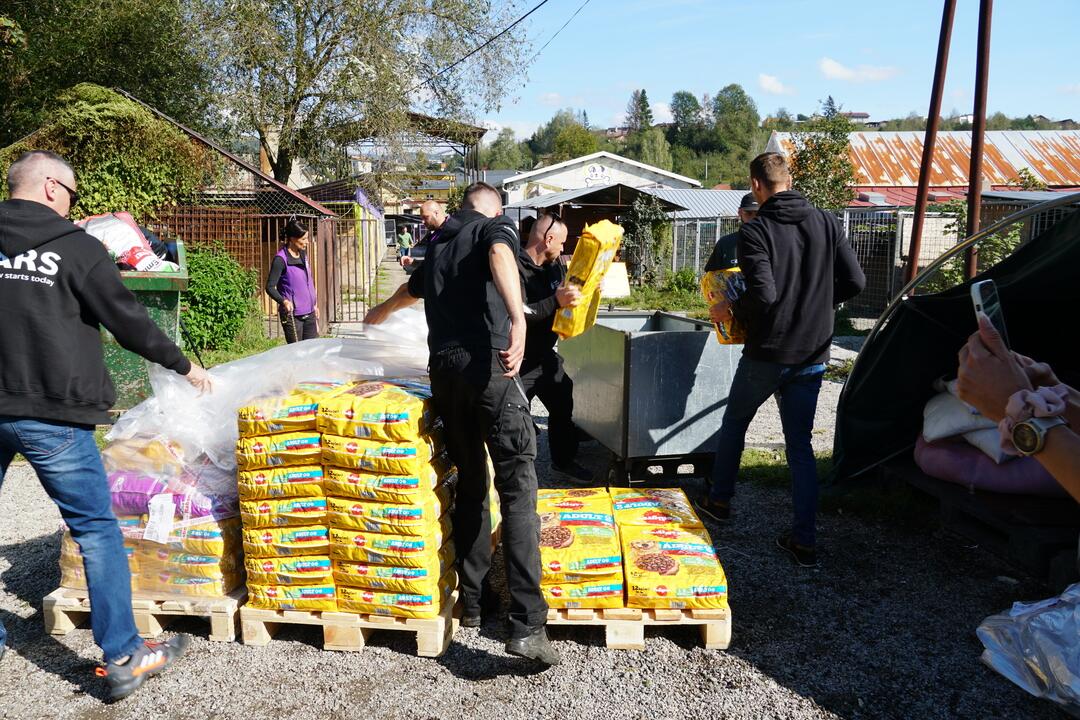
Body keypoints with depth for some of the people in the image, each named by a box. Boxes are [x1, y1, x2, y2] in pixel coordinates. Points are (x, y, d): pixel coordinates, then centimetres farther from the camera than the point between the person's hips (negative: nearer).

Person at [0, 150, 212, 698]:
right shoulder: (76, 247, -6)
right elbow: (128, 321, -5)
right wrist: (184, 366, 6)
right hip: (51, 414, -5)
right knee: (97, 531, 3)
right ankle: (123, 658, 7)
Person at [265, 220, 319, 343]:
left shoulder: (303, 254, 9)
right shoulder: (281, 259, -14)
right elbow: (270, 287, -15)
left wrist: (314, 304, 24)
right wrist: (283, 301, -32)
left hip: (309, 314, 7)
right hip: (292, 315, -7)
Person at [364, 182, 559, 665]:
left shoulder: (438, 247, 27)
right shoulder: (495, 226, 11)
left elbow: (405, 293, 47)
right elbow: (500, 255, -16)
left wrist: (376, 317, 70)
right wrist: (518, 318, -33)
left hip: (443, 371, 6)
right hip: (488, 364, -5)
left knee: (470, 485, 16)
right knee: (517, 489, -7)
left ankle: (471, 601, 21)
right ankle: (527, 625, -12)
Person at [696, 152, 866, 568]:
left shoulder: (755, 232, -13)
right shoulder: (827, 223, 2)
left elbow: (763, 295, -24)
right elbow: (854, 282, 1)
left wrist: (729, 311, -6)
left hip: (766, 354, -4)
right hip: (812, 357, 4)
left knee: (734, 424, 20)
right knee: (800, 444, 10)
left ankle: (719, 501, 35)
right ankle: (803, 541, 10)